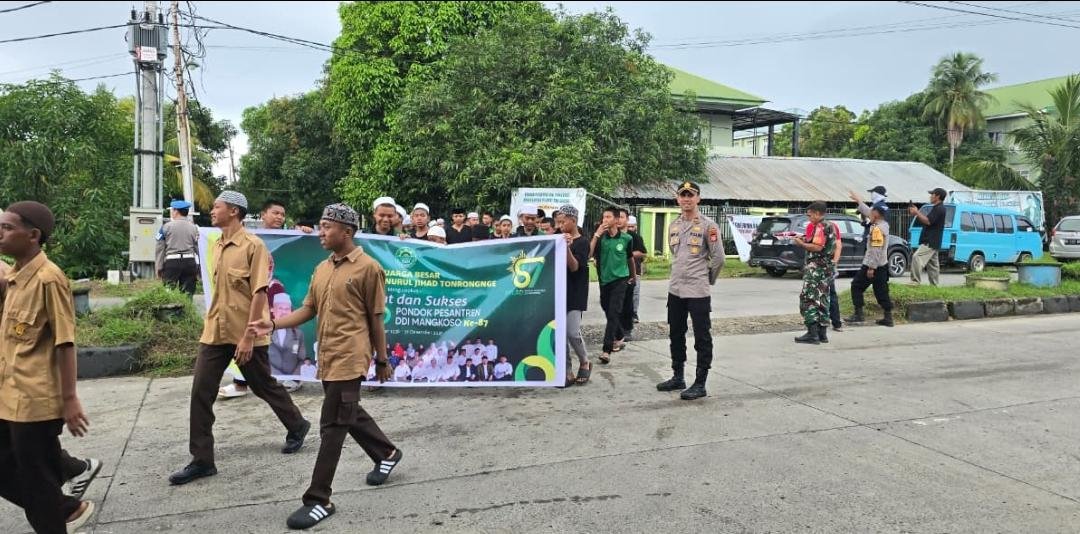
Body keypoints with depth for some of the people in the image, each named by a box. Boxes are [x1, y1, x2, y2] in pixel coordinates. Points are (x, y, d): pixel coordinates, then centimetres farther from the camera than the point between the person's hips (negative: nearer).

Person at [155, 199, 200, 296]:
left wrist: (159, 267, 6)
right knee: (188, 294, 5)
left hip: (171, 262, -2)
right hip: (190, 262, 2)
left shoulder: (166, 227, 1)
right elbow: (198, 249, 6)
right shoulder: (194, 227, 7)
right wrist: (197, 269, 11)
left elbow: (159, 249, 1)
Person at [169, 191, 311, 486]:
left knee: (264, 386, 10)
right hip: (215, 332, 7)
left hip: (246, 334, -6)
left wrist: (248, 337, -21)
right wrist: (213, 323, 19)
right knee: (201, 392, 0)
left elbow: (259, 294, -17)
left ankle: (297, 426, 34)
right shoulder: (217, 246, 10)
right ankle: (202, 460, 8)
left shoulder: (253, 246, -13)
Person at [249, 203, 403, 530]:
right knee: (350, 414, 21)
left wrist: (382, 360, -2)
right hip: (327, 357, 8)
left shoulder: (368, 268, -9)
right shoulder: (322, 268, 12)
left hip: (349, 359, -8)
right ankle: (387, 453, 43)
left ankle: (319, 500, 2)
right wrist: (273, 324, -3)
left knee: (333, 426, -5)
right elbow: (308, 310, 12)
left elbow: (376, 318, -6)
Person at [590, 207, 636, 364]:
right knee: (609, 312, 16)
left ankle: (607, 350, -16)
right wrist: (596, 234, -21)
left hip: (620, 279, -3)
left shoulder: (626, 239, -4)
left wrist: (633, 276, 27)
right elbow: (589, 254, -18)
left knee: (613, 313, -13)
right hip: (604, 280, 3)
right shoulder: (600, 238, -2)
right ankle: (618, 338, 39)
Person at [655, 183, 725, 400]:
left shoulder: (708, 225, -9)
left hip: (698, 292, -7)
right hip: (675, 289, 7)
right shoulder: (673, 226, 10)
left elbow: (718, 259, -8)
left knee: (702, 338, 0)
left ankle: (700, 384, 7)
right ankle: (677, 377, 29)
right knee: (676, 335, 15)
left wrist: (707, 280, 2)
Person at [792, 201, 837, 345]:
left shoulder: (820, 227, -13)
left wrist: (801, 244, -12)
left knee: (808, 298, -9)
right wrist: (805, 240, 13)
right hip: (827, 267, 10)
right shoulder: (830, 226, 18)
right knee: (822, 300, 11)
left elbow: (817, 247, -22)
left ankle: (812, 333, -14)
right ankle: (822, 333, 14)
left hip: (816, 267, -10)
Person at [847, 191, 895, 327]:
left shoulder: (877, 229, -19)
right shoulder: (883, 224, 9)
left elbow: (876, 250, -24)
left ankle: (858, 314, 2)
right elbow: (868, 212, 25)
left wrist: (871, 268, -23)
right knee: (881, 291, 10)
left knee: (856, 286, 3)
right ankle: (888, 317, 10)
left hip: (871, 265, -9)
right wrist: (859, 201, 35)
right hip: (882, 265, 9)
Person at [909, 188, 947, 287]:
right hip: (932, 242, 11)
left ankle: (915, 281, -27)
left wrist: (917, 212, -13)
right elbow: (927, 220, 22)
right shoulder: (937, 208, 20)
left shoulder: (939, 209, -13)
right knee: (932, 265, 14)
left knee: (917, 257, -23)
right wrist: (917, 212, 11)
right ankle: (934, 285, 19)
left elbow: (928, 221, -21)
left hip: (930, 242, -11)